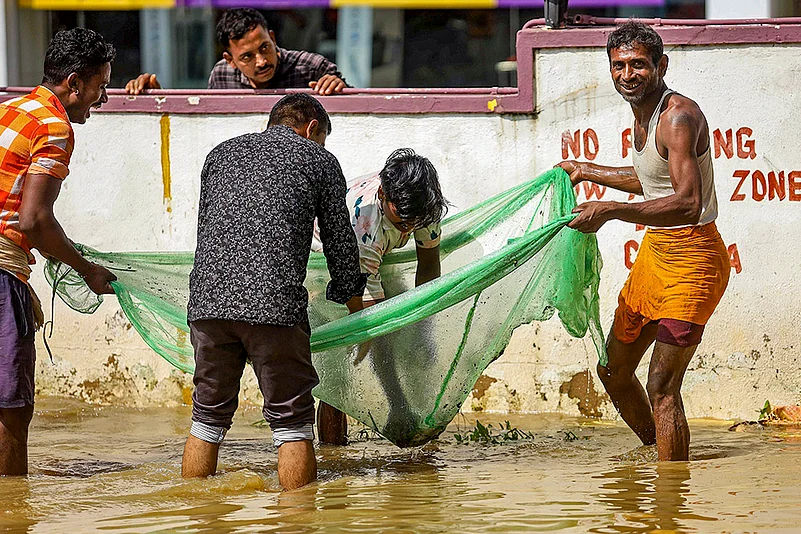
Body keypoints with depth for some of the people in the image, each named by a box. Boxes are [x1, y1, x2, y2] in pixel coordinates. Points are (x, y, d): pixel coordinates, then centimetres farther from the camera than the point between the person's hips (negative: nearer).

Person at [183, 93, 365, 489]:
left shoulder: (222, 153, 25)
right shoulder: (318, 160, 14)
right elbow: (340, 242, 18)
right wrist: (350, 297, 35)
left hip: (208, 299, 4)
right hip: (276, 303, -4)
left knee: (209, 416, 16)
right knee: (291, 422, 4)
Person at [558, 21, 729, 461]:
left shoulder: (679, 116, -21)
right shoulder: (644, 114, 8)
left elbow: (688, 204, -33)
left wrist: (610, 211, -36)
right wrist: (587, 172, 33)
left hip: (692, 258, -10)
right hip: (653, 252, 10)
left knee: (661, 387, -15)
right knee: (613, 370, 20)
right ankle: (653, 453, 41)